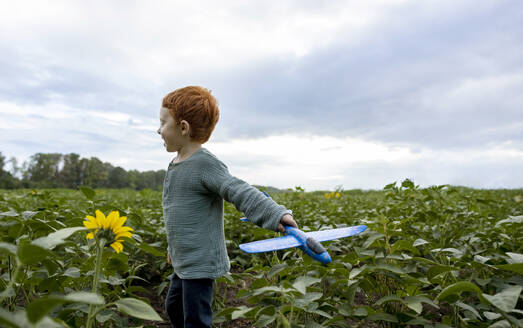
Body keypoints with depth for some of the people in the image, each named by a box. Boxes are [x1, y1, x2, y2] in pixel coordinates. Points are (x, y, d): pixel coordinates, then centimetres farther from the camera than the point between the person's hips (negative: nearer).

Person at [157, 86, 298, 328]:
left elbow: (241, 193, -27)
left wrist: (275, 214, -40)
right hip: (184, 262, 10)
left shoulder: (204, 164, -20)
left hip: (201, 263, -10)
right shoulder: (177, 164, 9)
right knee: (173, 307, 26)